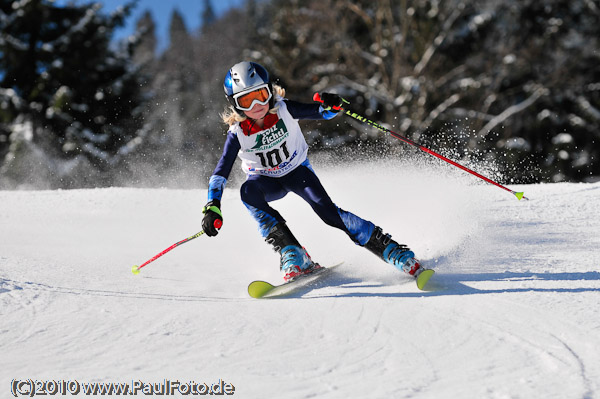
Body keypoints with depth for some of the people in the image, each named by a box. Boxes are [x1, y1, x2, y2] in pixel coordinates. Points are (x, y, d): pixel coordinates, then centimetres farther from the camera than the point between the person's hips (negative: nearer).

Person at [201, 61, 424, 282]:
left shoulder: (283, 110, -22)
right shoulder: (238, 132, -21)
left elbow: (320, 112, -18)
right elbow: (221, 171, -18)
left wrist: (331, 106, -42)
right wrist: (212, 207, -29)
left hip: (297, 170, -1)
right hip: (265, 180, 1)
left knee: (325, 209, -23)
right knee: (248, 192, -32)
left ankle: (393, 251, -19)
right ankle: (293, 256, -30)